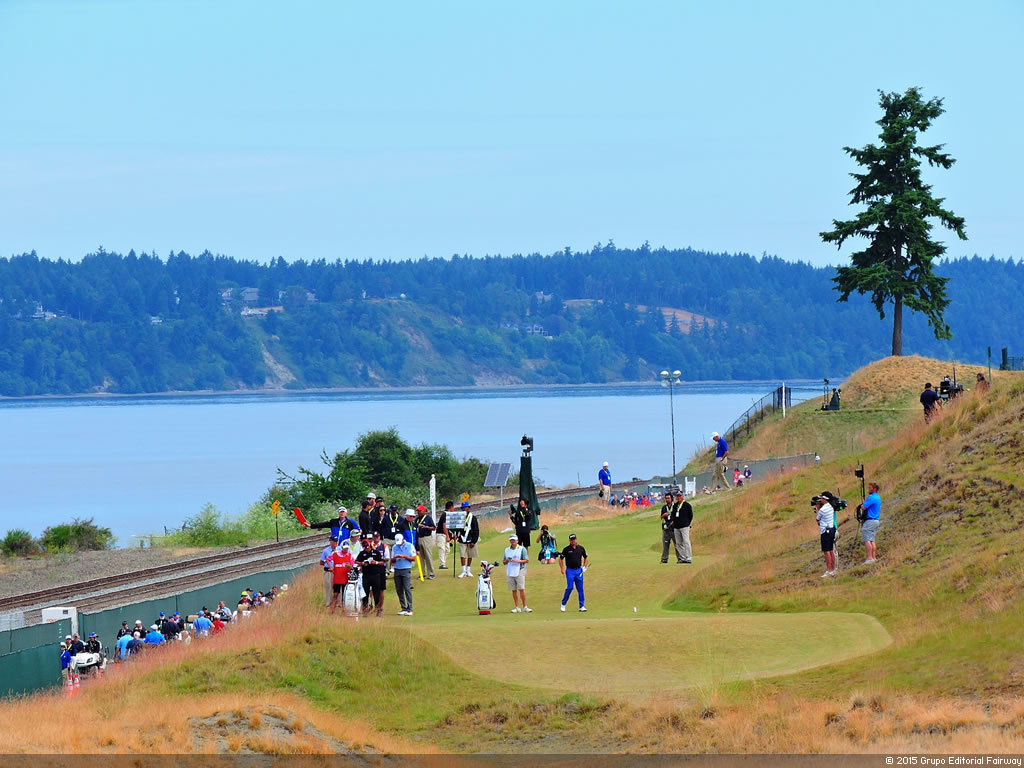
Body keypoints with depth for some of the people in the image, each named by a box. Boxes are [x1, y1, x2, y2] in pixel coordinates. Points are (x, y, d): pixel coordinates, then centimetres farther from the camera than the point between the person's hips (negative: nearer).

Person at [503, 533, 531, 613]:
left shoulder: (522, 549, 2)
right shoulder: (507, 550, 15)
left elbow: (527, 560, -2)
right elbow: (504, 562, 18)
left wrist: (518, 561, -17)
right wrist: (507, 560, -5)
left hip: (519, 571, -4)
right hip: (510, 572, 4)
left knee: (521, 589, -10)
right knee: (514, 590, 4)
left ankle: (525, 607, -8)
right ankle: (517, 607, 8)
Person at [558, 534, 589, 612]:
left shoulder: (581, 549, 6)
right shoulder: (566, 549, -2)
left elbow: (586, 558, 18)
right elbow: (560, 559, 4)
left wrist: (584, 567, 5)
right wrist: (562, 569, -7)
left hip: (579, 570, 3)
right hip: (570, 571, -3)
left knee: (580, 589, 3)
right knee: (570, 588, -10)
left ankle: (582, 606, 7)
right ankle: (563, 605, 2)